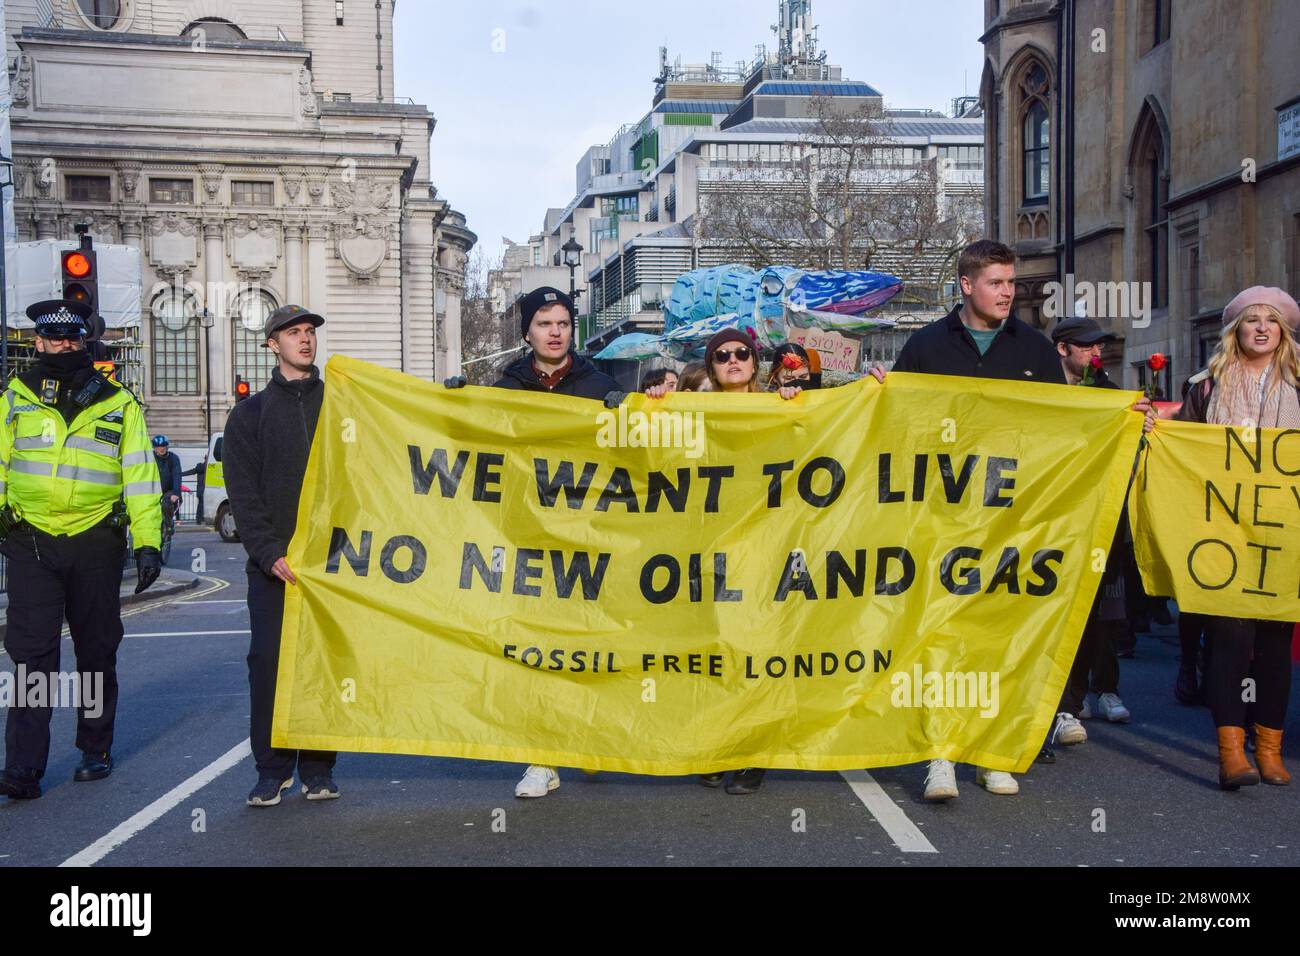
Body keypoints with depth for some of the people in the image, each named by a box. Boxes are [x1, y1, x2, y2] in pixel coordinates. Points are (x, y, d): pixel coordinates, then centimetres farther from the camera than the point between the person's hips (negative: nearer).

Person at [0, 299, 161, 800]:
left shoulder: (118, 403, 5)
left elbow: (140, 475, 3)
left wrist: (148, 543, -4)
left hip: (96, 542, 0)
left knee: (97, 651, 10)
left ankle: (96, 750, 24)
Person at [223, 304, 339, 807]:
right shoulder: (250, 413, 9)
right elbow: (243, 491, 2)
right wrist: (269, 551, -10)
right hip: (273, 562, 0)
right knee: (268, 660, -1)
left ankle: (317, 766, 11)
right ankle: (273, 768, 8)